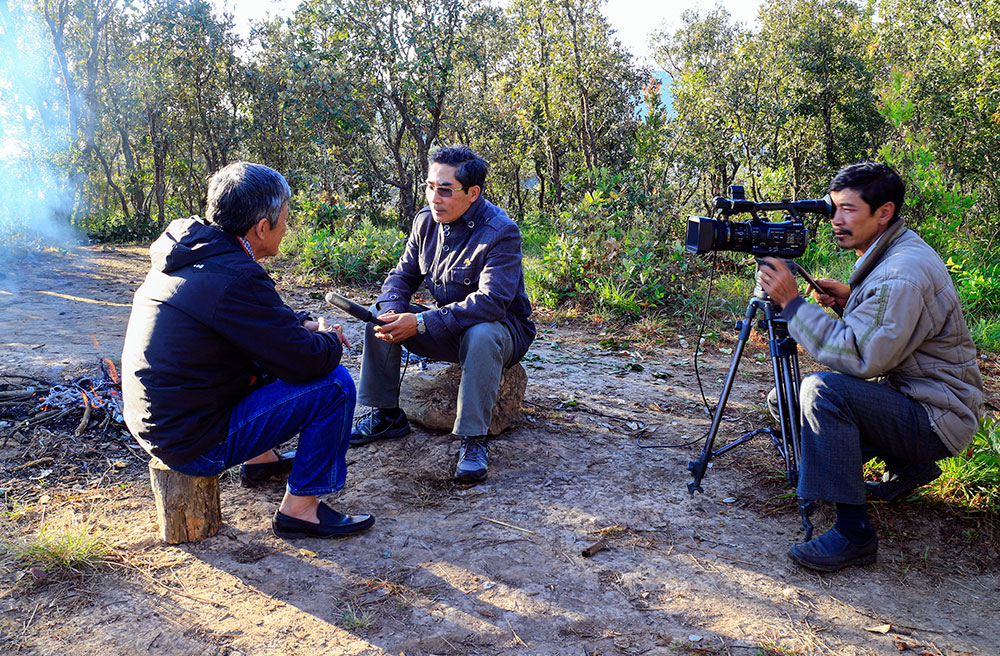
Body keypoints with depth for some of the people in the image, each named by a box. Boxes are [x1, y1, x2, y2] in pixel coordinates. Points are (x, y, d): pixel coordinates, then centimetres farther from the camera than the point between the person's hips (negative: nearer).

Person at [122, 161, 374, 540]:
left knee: (273, 360, 25)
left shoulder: (186, 251, 4)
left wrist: (303, 325, 8)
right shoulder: (234, 278, -26)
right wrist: (328, 339, 0)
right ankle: (300, 509, -2)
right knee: (334, 384, -11)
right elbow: (309, 362, -21)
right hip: (194, 444, -10)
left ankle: (260, 460, 33)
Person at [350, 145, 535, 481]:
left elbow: (491, 301, -33)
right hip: (446, 328, 7)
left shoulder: (501, 232, -23)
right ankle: (386, 415, 3)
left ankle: (474, 440, -28)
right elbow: (403, 275, 4)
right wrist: (390, 311, -21)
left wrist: (421, 323, -38)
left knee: (481, 335, -40)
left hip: (503, 327, -6)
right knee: (379, 315, -7)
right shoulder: (426, 221, -1)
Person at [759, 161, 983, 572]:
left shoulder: (904, 273, -26)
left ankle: (853, 533, -24)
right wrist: (851, 298, 2)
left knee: (823, 391, -32)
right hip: (909, 395, 10)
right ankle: (906, 467, 19)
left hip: (936, 419, -10)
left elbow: (861, 357, -31)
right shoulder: (888, 254, 7)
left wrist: (792, 302, -28)